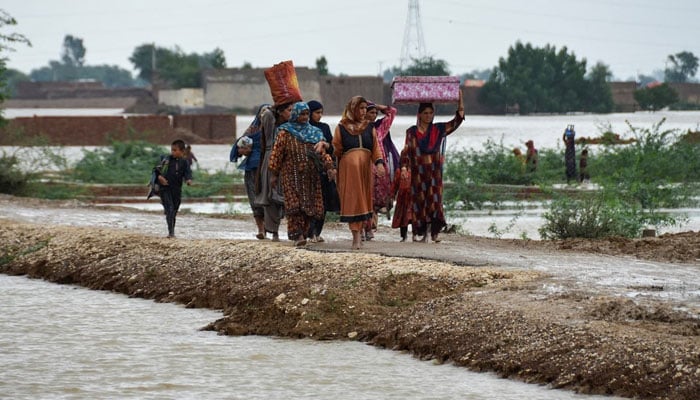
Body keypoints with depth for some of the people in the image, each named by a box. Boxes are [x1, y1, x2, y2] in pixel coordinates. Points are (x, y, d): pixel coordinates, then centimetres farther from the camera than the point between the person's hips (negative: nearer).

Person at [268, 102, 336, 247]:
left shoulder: (314, 132, 14)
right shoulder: (285, 133, 1)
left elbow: (323, 152, 11)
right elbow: (277, 153, 0)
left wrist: (329, 167, -3)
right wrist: (273, 173, -4)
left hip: (311, 176, 4)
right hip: (292, 176, -4)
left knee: (309, 206, 1)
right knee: (295, 205, -14)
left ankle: (303, 233, 10)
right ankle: (296, 235, -17)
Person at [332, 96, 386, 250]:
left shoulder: (370, 128, 12)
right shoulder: (341, 128, 5)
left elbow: (376, 148, 4)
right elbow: (336, 150, 7)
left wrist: (379, 163, -12)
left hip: (365, 168, 3)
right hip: (348, 167, -3)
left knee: (363, 200, 4)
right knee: (352, 201, -7)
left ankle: (358, 233, 14)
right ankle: (356, 237, -11)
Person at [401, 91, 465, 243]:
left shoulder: (439, 129, 7)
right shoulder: (412, 132, 5)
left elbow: (457, 120, 3)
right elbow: (407, 151, 4)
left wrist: (460, 100, -6)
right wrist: (404, 167, -10)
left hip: (434, 172, 0)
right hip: (417, 172, 0)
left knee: (435, 199, -7)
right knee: (419, 201, 0)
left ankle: (434, 232, -7)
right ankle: (421, 233, 6)